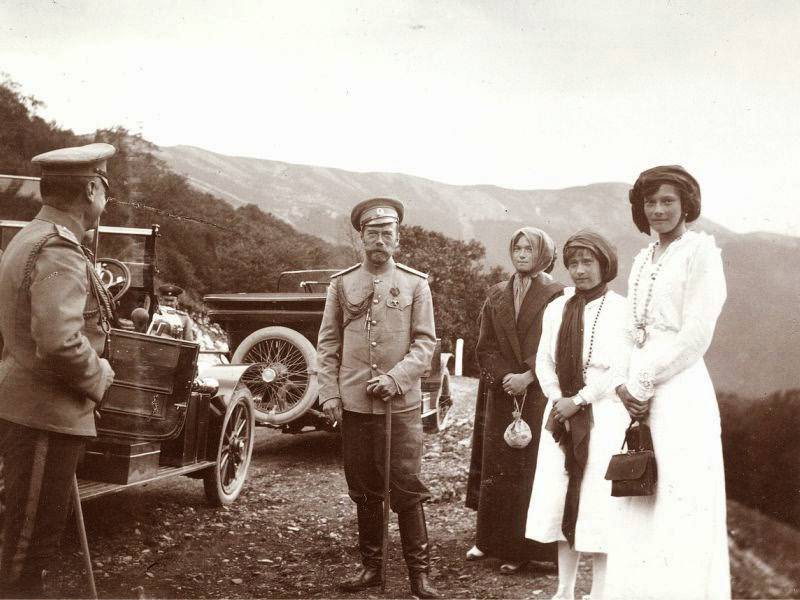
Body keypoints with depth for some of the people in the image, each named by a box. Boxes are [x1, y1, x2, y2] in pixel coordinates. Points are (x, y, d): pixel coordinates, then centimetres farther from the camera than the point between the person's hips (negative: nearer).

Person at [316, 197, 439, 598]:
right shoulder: (342, 283, 7)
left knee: (407, 489, -2)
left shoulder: (415, 284, 2)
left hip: (401, 404, -2)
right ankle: (371, 565, 23)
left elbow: (425, 342, 0)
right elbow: (328, 343, 8)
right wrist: (329, 393, 0)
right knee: (364, 490, 11)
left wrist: (395, 378, -13)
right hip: (353, 403, 2)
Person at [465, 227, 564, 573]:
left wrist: (528, 377, -17)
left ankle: (523, 548, 2)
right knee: (495, 468, 6)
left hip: (539, 396, -4)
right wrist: (506, 378, -8)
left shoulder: (556, 296, -1)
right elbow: (484, 348, 8)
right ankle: (490, 541, 15)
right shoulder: (496, 295, 12)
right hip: (501, 394, 4)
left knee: (531, 468, -3)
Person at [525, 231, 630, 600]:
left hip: (603, 416, -5)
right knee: (559, 500, 5)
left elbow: (620, 369, -10)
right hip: (562, 414, 5)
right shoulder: (556, 308, 12)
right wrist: (558, 401, -4)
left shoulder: (621, 309, -4)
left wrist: (579, 400, -12)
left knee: (597, 502, -5)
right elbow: (544, 361, 11)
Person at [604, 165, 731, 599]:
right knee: (639, 511, 9)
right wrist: (631, 387, -2)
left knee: (679, 504, -4)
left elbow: (696, 335, -12)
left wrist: (643, 384, -10)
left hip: (679, 393, -7)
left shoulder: (700, 250, -5)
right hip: (642, 395, 7)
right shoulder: (643, 260, 17)